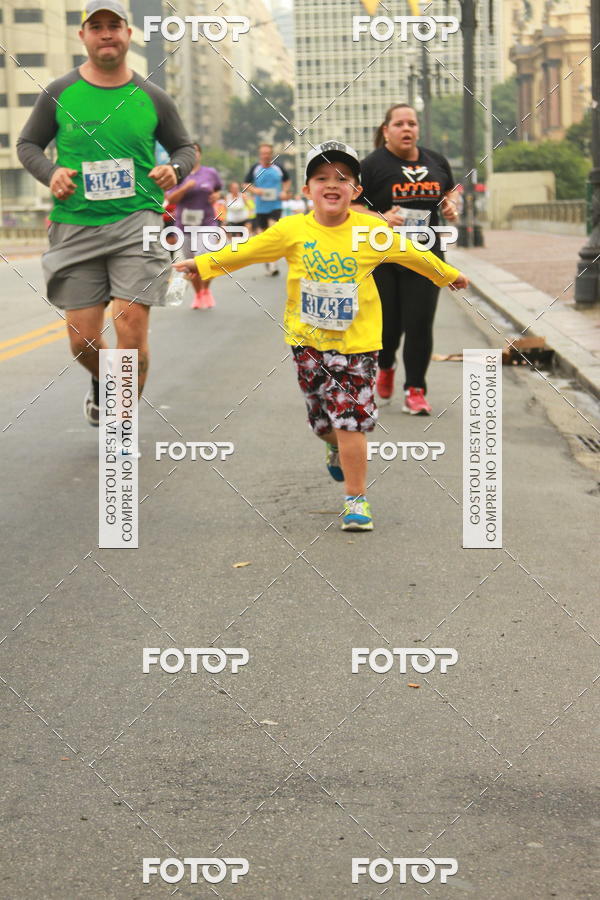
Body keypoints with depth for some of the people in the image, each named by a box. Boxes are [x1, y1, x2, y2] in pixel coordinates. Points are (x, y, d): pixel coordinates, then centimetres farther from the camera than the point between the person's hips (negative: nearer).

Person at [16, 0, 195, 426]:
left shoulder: (153, 99, 5)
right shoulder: (59, 94, 4)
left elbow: (185, 147, 17)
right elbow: (27, 143, 14)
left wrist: (175, 169, -5)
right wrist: (49, 172, -6)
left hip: (136, 222, -1)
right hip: (76, 227, 1)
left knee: (132, 328, -13)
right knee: (83, 339, 2)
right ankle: (102, 382, 39)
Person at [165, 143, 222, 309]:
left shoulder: (211, 173, 4)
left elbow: (218, 189, 21)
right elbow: (170, 199, -6)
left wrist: (216, 196, -1)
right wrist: (185, 188, -20)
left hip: (207, 224, -1)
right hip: (185, 226, 1)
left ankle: (206, 290, 8)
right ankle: (198, 295, 31)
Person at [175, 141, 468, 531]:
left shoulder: (372, 230, -7)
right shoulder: (292, 230, -6)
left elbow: (412, 253, 8)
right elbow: (246, 250, 5)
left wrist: (448, 275, 21)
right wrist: (202, 263, 7)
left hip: (357, 341, -2)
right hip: (308, 339, 2)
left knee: (350, 422, -9)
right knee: (323, 420, 12)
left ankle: (356, 499, 4)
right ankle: (337, 448, 49)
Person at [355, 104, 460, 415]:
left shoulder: (436, 162, 9)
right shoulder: (372, 165, -5)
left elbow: (450, 190, 26)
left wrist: (451, 206, 3)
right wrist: (381, 219, -22)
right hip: (381, 259, -3)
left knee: (420, 324, -3)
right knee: (387, 323, 4)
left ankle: (415, 390, 5)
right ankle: (385, 366, 38)